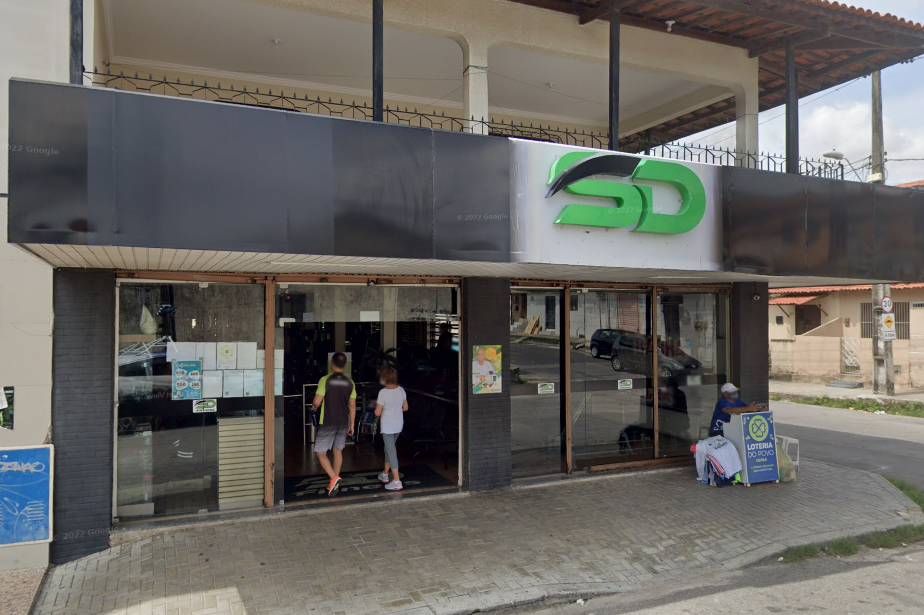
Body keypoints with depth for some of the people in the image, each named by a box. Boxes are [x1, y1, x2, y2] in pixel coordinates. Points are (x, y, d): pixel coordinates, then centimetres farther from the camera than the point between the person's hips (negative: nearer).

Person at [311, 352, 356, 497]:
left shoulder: (325, 380, -11)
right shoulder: (349, 382, 2)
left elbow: (317, 402, -15)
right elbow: (352, 406, 4)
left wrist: (315, 407, 9)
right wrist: (351, 424, 12)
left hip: (327, 422, -5)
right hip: (343, 422, 5)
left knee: (320, 453, 2)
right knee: (338, 451, 16)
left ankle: (334, 478, -17)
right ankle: (335, 484, 21)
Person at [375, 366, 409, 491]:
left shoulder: (383, 392, -18)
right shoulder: (401, 390, 0)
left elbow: (377, 413, -16)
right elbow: (405, 408, 7)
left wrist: (377, 406, 5)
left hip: (387, 427, -7)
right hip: (398, 425, 7)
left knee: (391, 451, -4)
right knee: (389, 448, 23)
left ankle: (397, 482, -7)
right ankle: (385, 474, 36)